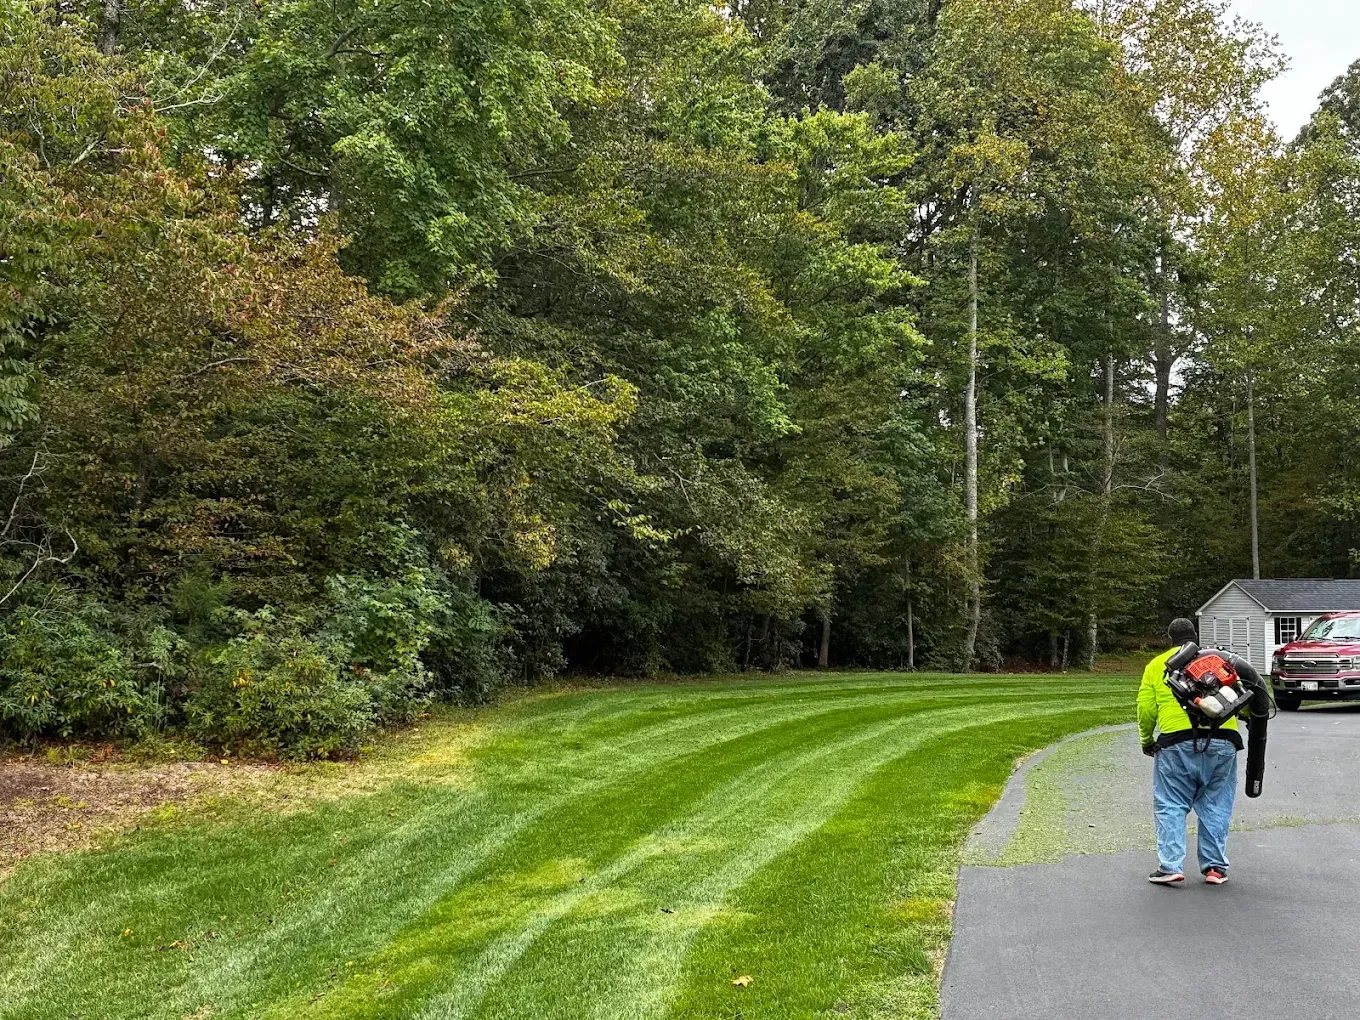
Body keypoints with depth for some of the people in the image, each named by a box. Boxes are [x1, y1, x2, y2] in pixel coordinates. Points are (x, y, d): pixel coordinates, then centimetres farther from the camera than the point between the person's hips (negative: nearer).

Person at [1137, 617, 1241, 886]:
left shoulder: (1157, 665, 16)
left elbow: (1146, 708, 8)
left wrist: (1147, 741, 22)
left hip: (1177, 742, -1)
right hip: (1222, 740, 2)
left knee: (1170, 805, 4)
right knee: (1216, 804, 12)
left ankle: (1171, 866, -3)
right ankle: (1215, 867, 11)